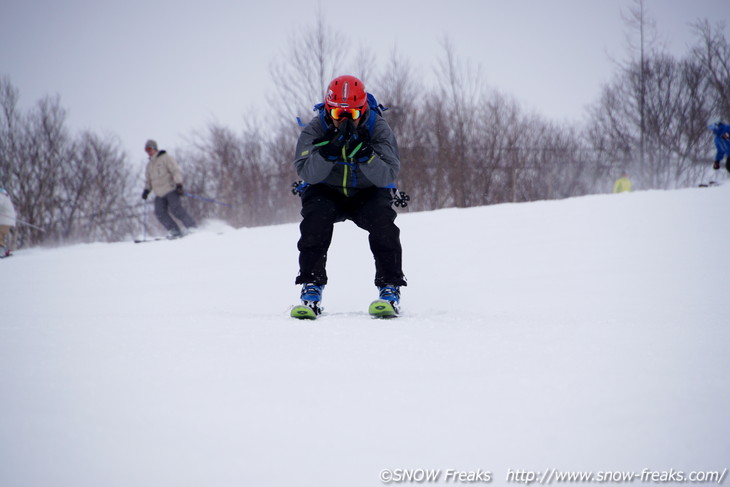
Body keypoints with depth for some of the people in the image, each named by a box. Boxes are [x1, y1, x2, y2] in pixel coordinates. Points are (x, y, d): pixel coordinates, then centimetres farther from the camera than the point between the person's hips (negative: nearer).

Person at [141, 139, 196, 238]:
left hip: (170, 190, -7)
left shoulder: (165, 158, -1)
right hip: (159, 195, 7)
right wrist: (146, 190, 12)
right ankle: (174, 231, -12)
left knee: (176, 210, -20)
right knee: (160, 213, -13)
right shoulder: (149, 165, 20)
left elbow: (176, 171, -8)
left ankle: (193, 227, -15)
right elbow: (148, 180, 30)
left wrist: (179, 185, -19)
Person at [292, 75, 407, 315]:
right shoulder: (315, 129, -15)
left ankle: (390, 288, -20)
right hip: (327, 192, 0)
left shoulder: (379, 129, -16)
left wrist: (363, 152, -41)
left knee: (382, 219, -29)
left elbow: (387, 176, -26)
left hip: (368, 193, 0)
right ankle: (311, 287, -20)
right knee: (316, 217, -30)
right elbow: (307, 174, -25)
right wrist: (329, 149, -41)